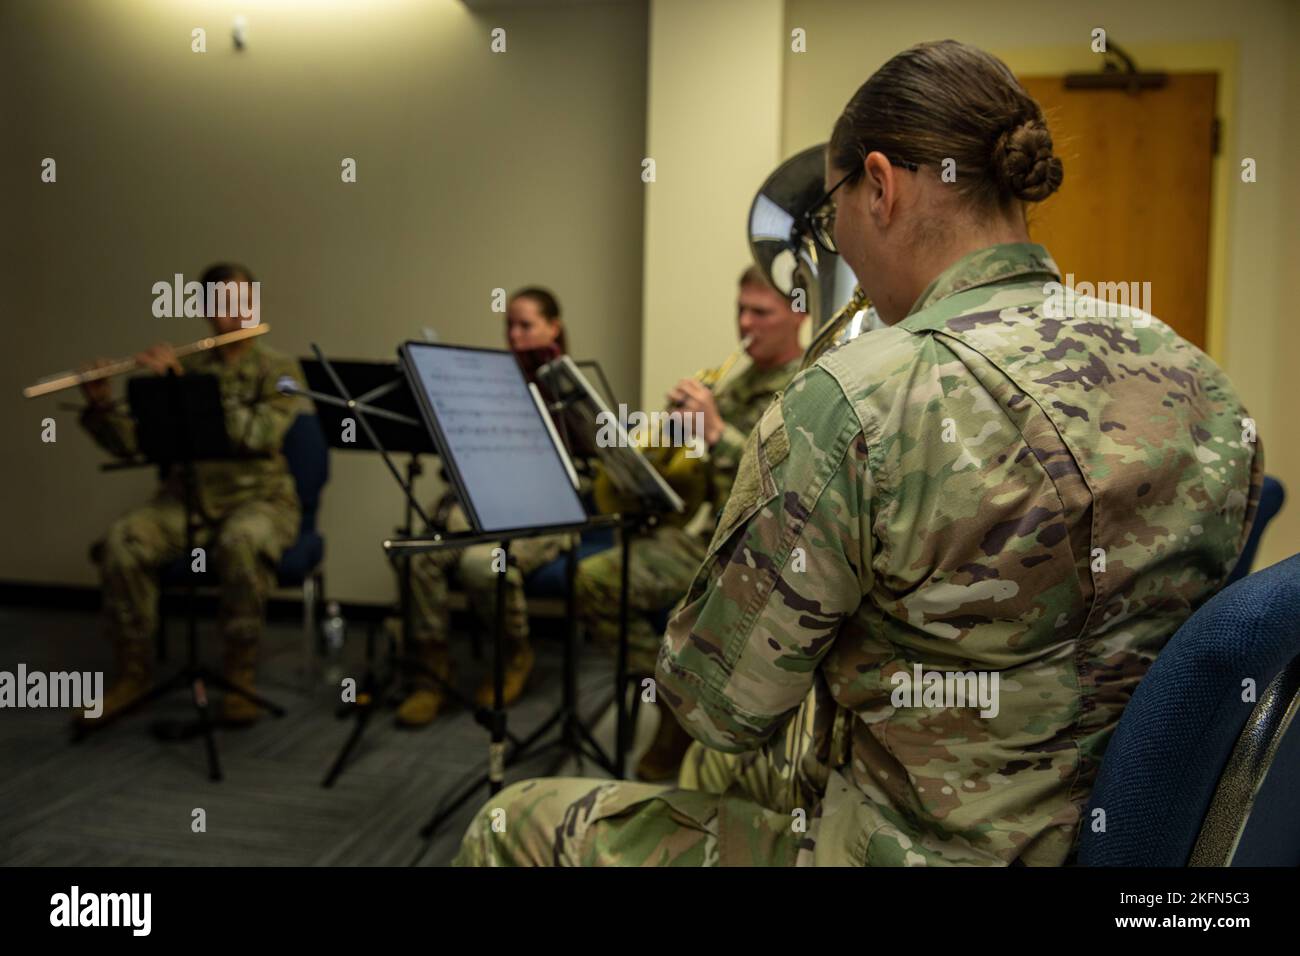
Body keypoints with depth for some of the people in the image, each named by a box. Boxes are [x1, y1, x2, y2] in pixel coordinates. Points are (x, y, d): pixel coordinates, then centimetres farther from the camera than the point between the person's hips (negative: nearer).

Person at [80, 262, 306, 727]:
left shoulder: (279, 371, -1)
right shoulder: (183, 367, 8)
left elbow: (260, 434, -20)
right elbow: (129, 443, 5)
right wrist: (101, 404, -15)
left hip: (259, 498, -3)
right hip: (188, 497, 3)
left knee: (240, 542, -37)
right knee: (121, 539, -25)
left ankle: (241, 672, -19)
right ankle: (133, 671, -7)